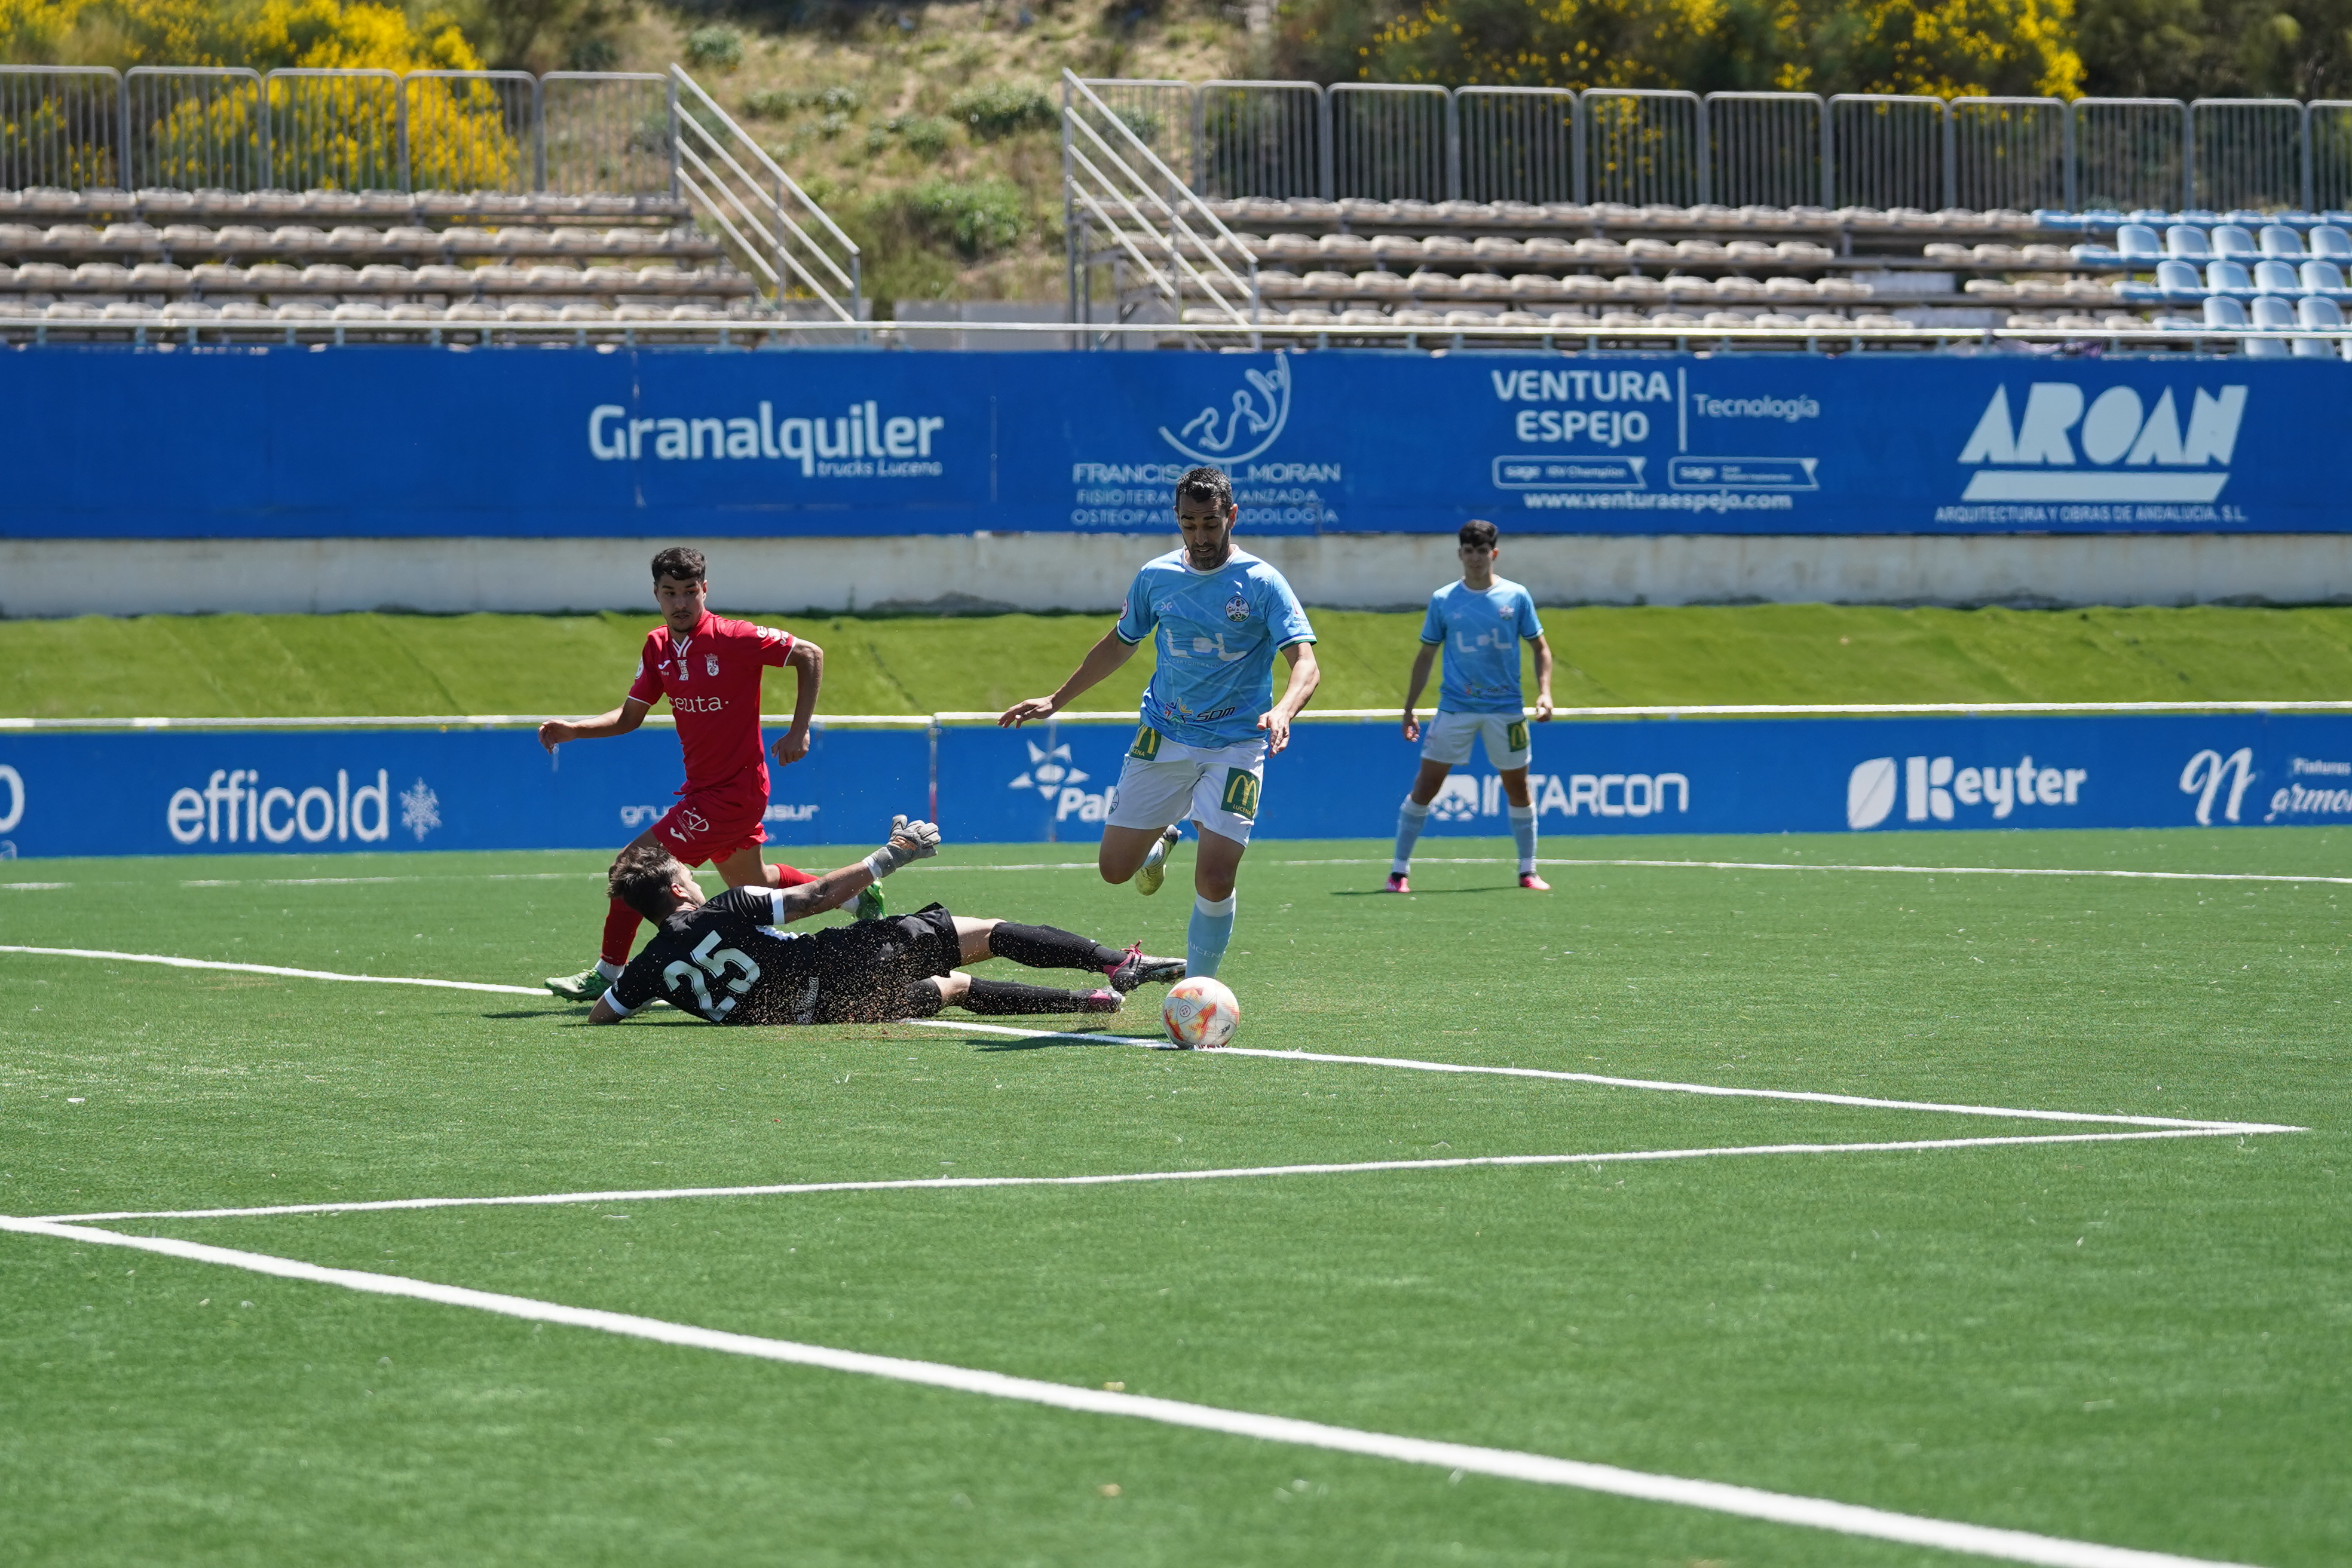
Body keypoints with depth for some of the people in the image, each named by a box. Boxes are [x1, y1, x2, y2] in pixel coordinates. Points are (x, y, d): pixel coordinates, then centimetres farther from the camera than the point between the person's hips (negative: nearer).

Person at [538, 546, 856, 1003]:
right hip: (704, 788, 8)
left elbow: (810, 655, -13)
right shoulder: (657, 647, 3)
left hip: (733, 792, -8)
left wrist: (799, 731, -18)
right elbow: (629, 716, 9)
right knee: (750, 883, 25)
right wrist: (573, 730, -6)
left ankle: (606, 975, -2)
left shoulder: (733, 639, -18)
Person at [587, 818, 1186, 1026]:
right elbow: (821, 894, -10)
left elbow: (598, 1016, 12)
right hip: (848, 964, -5)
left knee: (954, 987, 24)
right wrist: (891, 856, -2)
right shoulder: (727, 911, -12)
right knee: (990, 933, 6)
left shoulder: (650, 969, 1)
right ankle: (1120, 964, 0)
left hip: (824, 1012, 5)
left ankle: (1087, 1000, 18)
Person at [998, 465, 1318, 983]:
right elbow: (1119, 644, 21)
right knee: (1115, 867, 4)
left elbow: (1305, 664, -18)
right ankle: (1161, 839, 40)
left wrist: (1282, 711, -39)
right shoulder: (1156, 577, 3)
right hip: (1163, 740, 4)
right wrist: (1057, 700, 22)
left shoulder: (1261, 584, -10)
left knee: (1214, 880, -16)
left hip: (1234, 747, -4)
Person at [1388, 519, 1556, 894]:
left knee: (1518, 789, 6)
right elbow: (1425, 656, 9)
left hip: (1505, 708, 1)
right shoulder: (1443, 601, 2)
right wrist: (1409, 709, 6)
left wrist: (1545, 692, -6)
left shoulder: (1516, 597, 2)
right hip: (1455, 706, 0)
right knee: (1425, 787, -4)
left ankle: (1528, 872, 19)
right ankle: (1399, 870, 2)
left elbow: (1540, 648, 8)